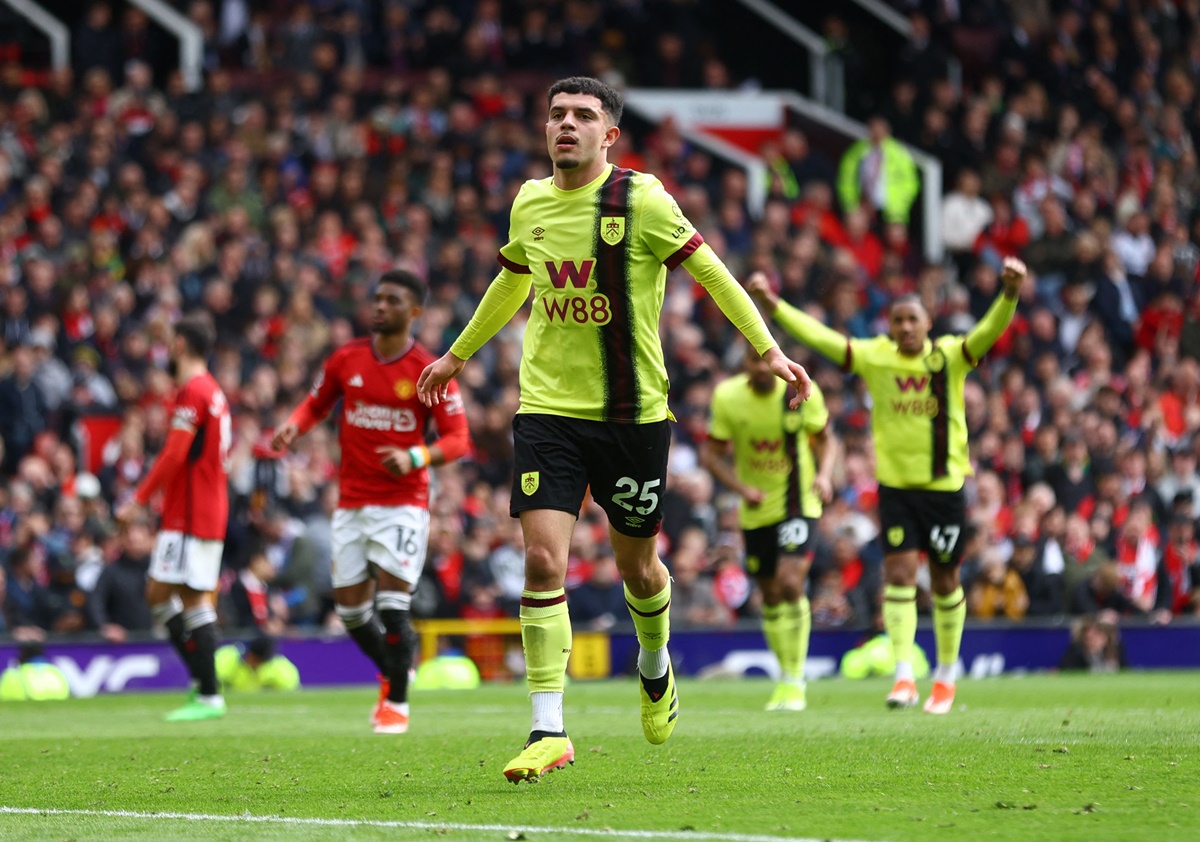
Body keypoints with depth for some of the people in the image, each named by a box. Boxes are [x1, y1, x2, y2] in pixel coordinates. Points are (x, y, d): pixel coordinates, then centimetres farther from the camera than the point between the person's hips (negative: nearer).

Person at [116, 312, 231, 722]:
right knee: (159, 594, 12)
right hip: (210, 514, 10)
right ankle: (203, 678, 9)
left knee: (195, 601, -9)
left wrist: (139, 501, -17)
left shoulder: (193, 391, -13)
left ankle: (209, 696, -9)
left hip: (190, 516, -10)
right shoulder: (213, 391, 19)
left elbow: (174, 454, -19)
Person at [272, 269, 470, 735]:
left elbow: (457, 438, -6)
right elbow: (316, 403, 19)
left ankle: (397, 701, 3)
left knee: (391, 605, -13)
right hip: (351, 502, 4)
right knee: (350, 610, 5)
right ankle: (390, 673, 33)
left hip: (403, 502, -4)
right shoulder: (346, 359, 5)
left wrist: (416, 457, -24)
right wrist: (294, 425, -4)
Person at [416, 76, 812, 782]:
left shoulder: (641, 200, -9)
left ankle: (656, 670, 44)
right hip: (547, 408, 2)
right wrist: (459, 355, 36)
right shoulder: (530, 203, 6)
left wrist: (768, 348, -11)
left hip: (632, 412, -2)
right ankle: (549, 732, -10)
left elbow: (711, 272, -4)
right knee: (543, 559, -12)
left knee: (637, 564, 10)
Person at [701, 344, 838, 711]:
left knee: (790, 584, -21)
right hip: (756, 510, 3)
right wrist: (741, 487, -17)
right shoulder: (727, 396, -9)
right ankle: (786, 678, 26)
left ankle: (795, 681, -12)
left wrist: (824, 474, -16)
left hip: (798, 502, -3)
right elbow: (712, 453, -1)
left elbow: (825, 438, 4)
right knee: (770, 596, 9)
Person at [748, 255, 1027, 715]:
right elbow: (817, 335, -2)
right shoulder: (873, 357, 0)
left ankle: (946, 675, 25)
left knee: (944, 581, 9)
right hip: (895, 485, 0)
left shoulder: (950, 356, -5)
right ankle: (904, 675, -13)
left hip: (946, 486, 0)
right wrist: (773, 305, -11)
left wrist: (1010, 295, -39)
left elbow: (988, 331, -21)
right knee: (899, 571, -12)